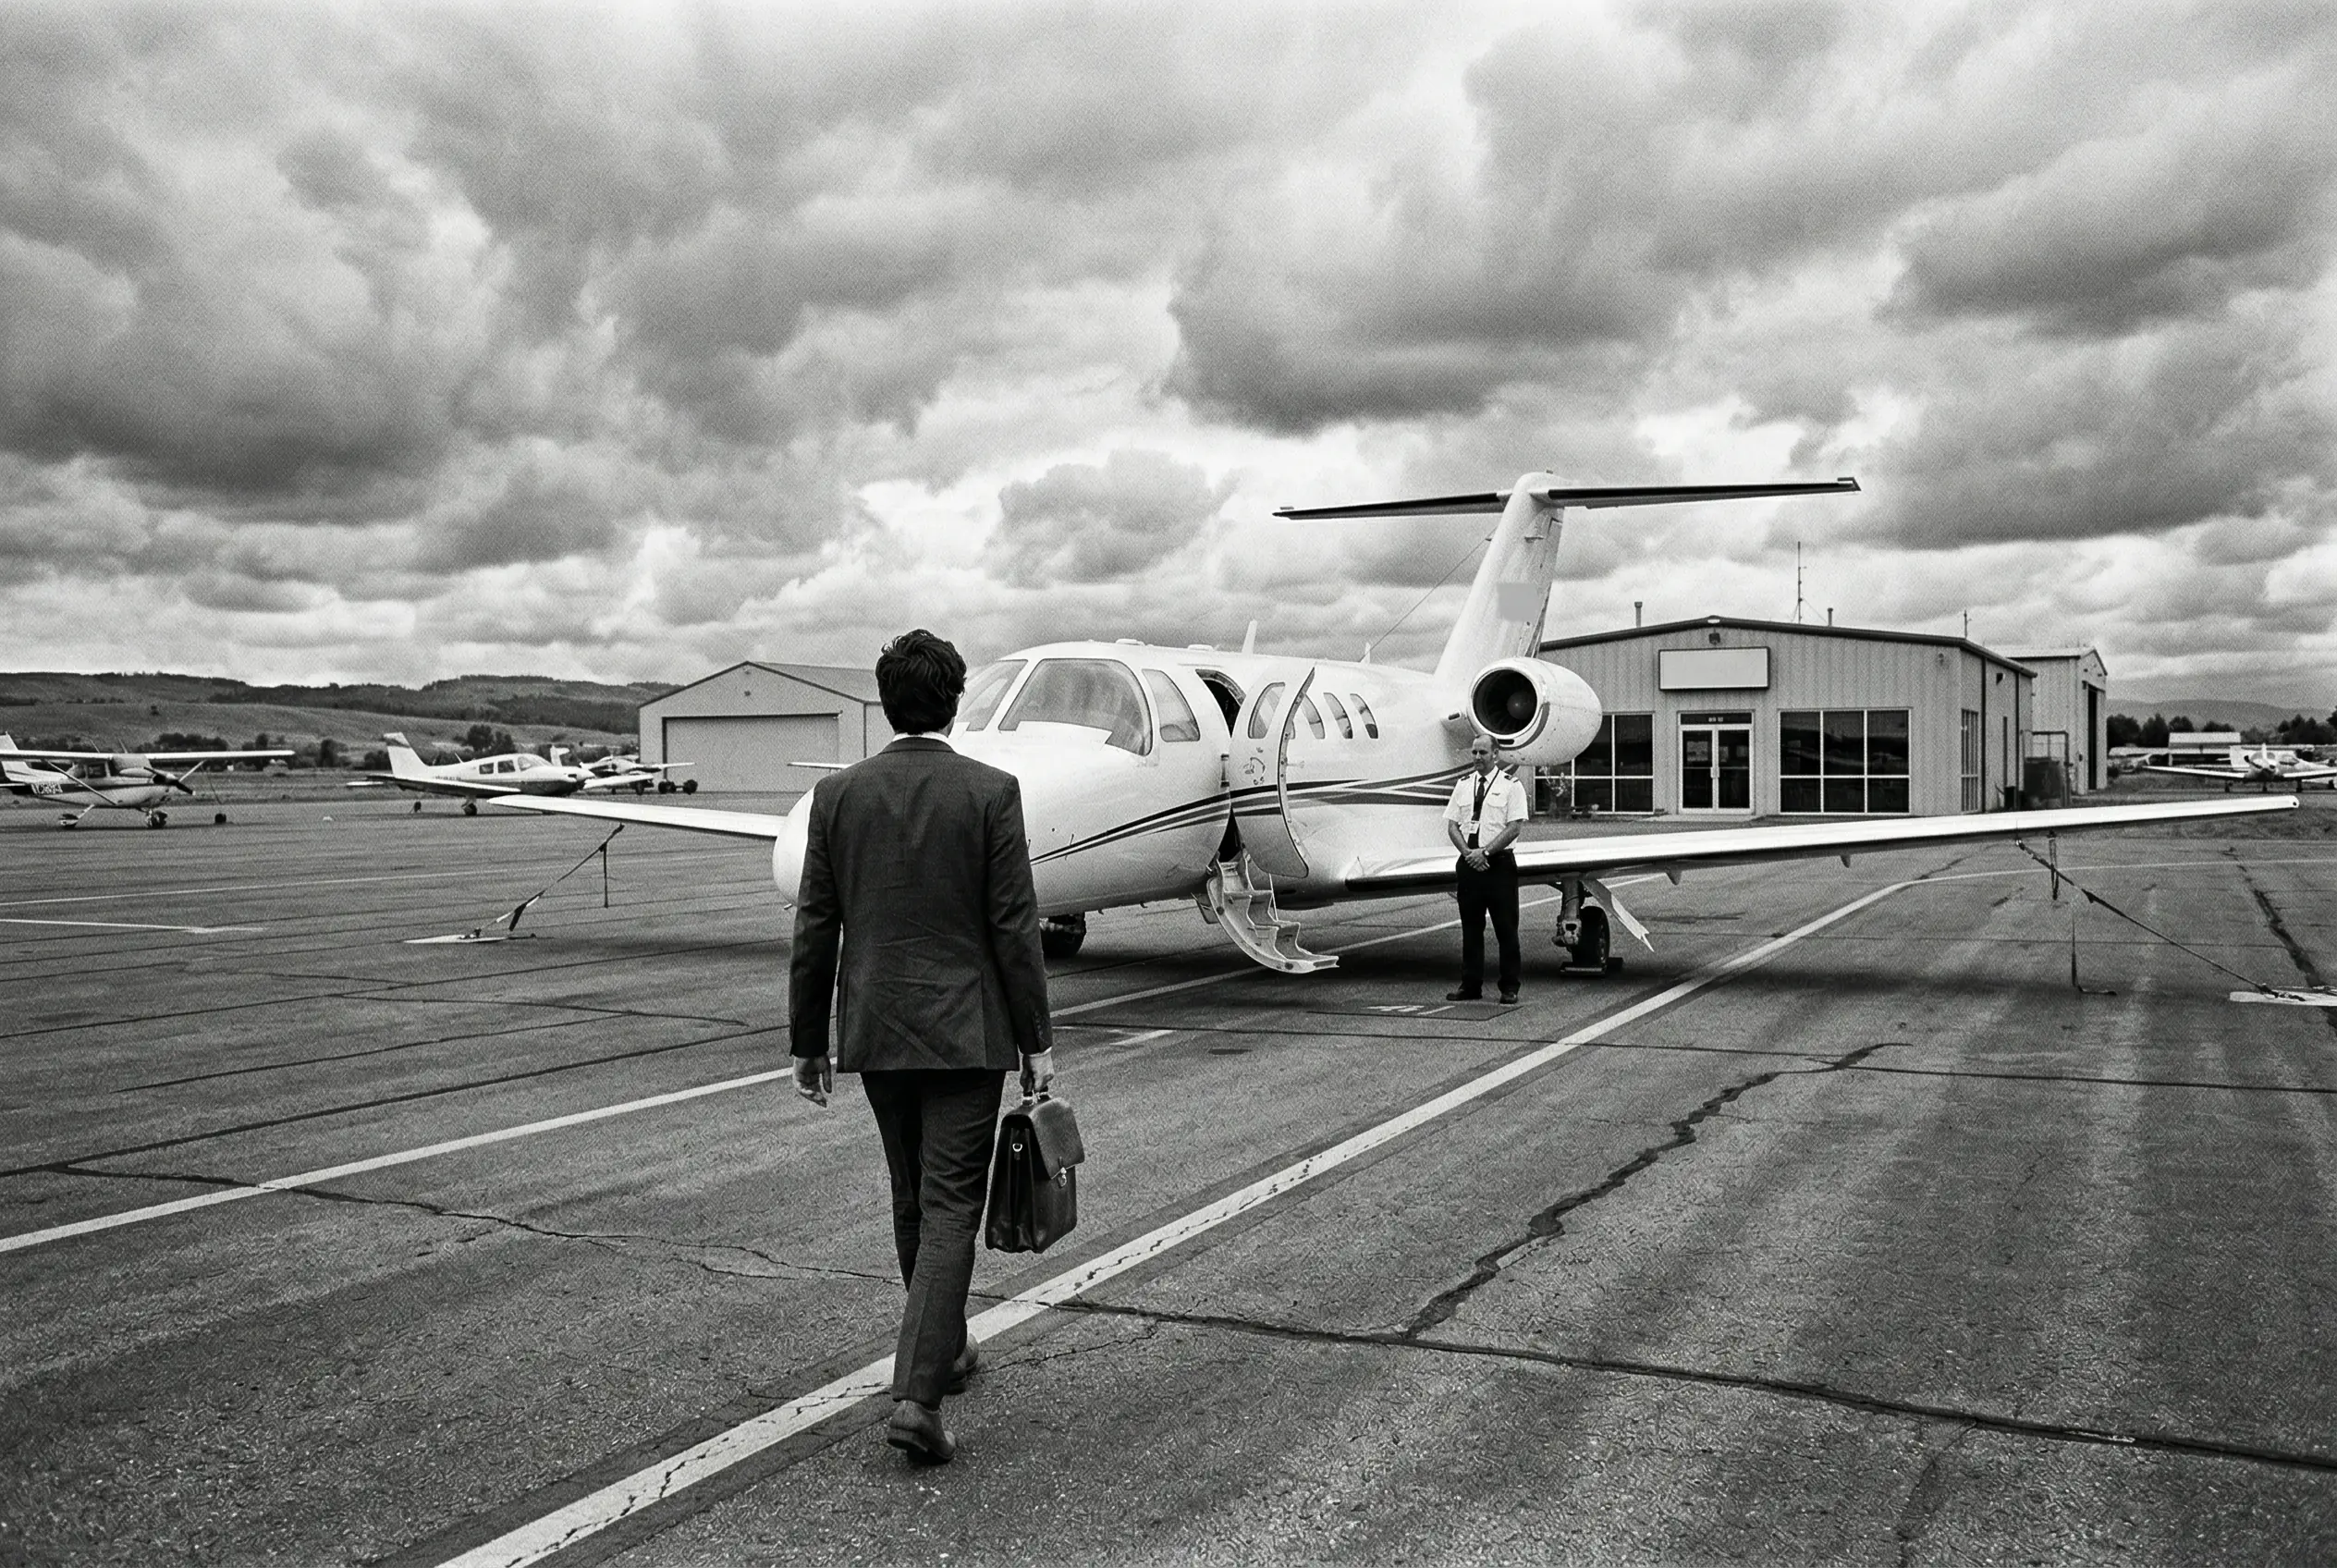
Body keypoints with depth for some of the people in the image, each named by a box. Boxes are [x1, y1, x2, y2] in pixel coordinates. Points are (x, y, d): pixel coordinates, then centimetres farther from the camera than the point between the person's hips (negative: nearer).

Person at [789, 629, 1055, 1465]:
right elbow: (1013, 926, -9)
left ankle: (944, 1348, 36)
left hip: (874, 1030, 4)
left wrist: (807, 1041, 10)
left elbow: (815, 929, 2)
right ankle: (916, 1394, -8)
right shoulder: (991, 792, -9)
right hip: (965, 1031, -4)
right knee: (950, 1207, 0)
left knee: (913, 1200, 19)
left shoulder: (837, 793, -1)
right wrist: (1036, 1040, -1)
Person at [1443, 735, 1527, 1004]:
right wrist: (1468, 853, -8)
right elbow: (1451, 825, 8)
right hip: (1469, 864, 4)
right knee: (1470, 927, 7)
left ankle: (1509, 988, 6)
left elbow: (1514, 827, -9)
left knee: (1506, 928, -1)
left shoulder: (1511, 785, -1)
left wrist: (1485, 852, -16)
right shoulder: (1463, 784, 12)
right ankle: (1471, 986, 13)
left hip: (1499, 863, -4)